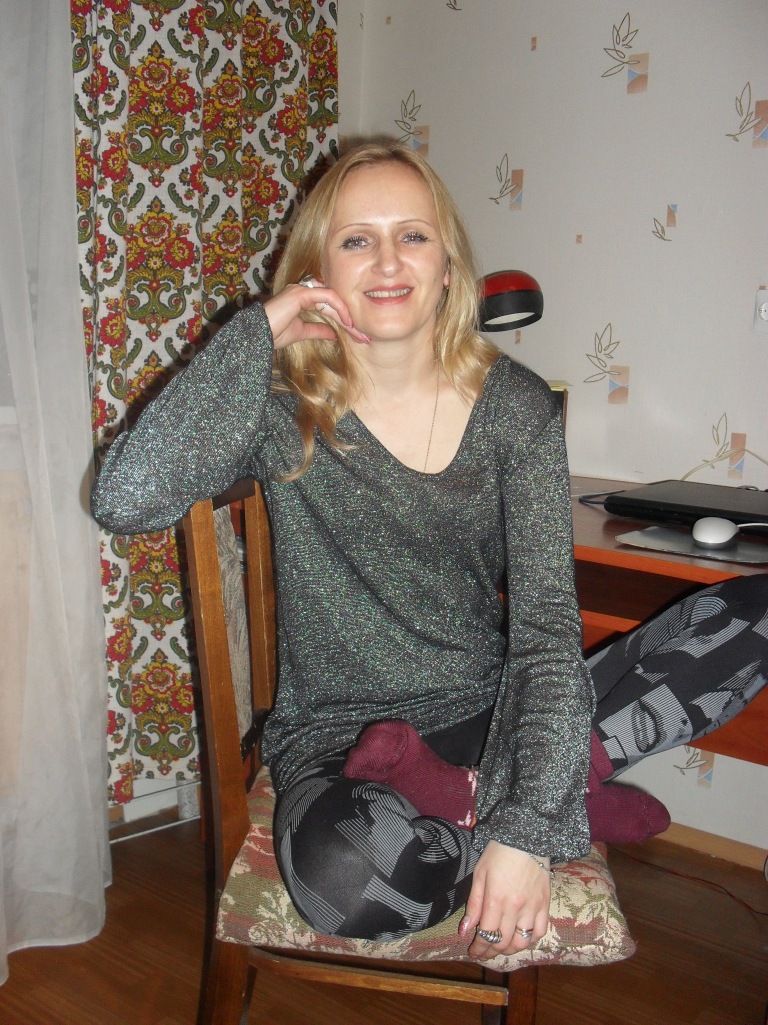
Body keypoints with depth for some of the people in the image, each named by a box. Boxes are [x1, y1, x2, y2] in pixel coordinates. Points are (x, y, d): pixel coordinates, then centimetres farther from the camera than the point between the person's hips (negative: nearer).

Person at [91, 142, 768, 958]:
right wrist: (254, 333, -17)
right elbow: (124, 500, -23)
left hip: (481, 711, 3)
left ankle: (463, 792, -14)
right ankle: (576, 790, -9)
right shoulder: (284, 407, -7)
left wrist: (528, 827, -22)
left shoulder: (515, 407, -4)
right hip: (335, 732, -2)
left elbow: (548, 622, -11)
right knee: (350, 877, -38)